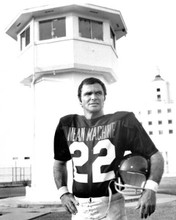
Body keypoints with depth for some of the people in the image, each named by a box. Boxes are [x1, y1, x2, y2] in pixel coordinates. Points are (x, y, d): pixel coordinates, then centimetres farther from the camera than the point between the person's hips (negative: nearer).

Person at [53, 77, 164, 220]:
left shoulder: (122, 121, -5)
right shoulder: (67, 125, 4)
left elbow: (155, 156, -3)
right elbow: (60, 162, 19)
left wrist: (150, 189, -17)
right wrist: (63, 192, 6)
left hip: (111, 207, -2)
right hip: (79, 207, 3)